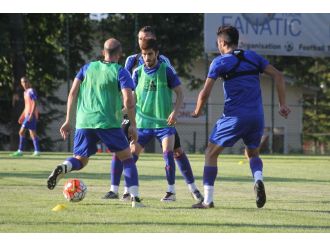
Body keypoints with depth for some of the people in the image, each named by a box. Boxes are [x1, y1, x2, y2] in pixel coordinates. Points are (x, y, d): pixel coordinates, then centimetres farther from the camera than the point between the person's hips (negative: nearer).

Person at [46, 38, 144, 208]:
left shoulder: (88, 68, 14)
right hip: (108, 123, -3)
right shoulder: (120, 72, 1)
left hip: (83, 123, 3)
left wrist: (68, 120, 12)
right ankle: (135, 198, -1)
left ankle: (63, 168, -20)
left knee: (80, 160, 15)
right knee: (127, 158, 10)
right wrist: (133, 125, -1)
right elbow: (128, 101, -10)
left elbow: (73, 93, 9)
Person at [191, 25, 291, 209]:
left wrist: (197, 111, 13)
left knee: (211, 154, 10)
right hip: (257, 116, 4)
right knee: (253, 154, 25)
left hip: (234, 117, -4)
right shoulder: (252, 57, 11)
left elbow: (205, 93, -5)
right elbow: (278, 76, 6)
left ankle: (208, 200, 5)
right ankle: (258, 179, -7)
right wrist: (283, 104, 9)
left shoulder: (219, 62, -1)